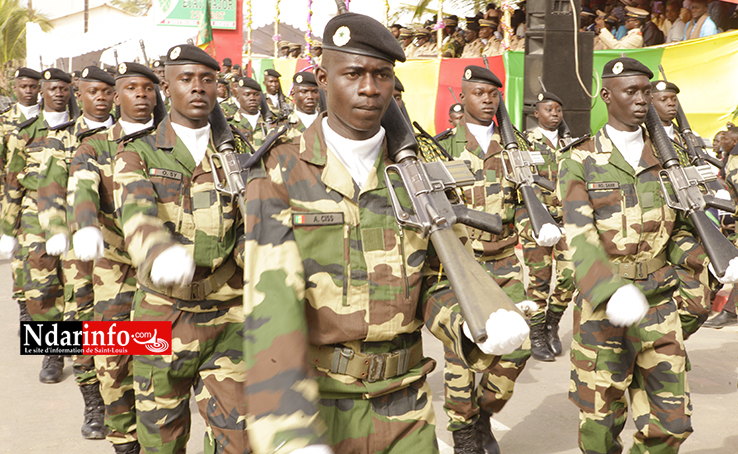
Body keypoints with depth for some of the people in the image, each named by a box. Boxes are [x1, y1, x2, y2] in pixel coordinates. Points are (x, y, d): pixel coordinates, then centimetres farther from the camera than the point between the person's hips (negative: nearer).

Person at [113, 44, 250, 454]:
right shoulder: (138, 156, -2)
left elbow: (249, 230, 5)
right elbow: (138, 216, -23)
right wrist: (160, 256, -46)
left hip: (230, 318, 1)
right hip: (164, 321, -1)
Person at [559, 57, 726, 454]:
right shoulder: (580, 164, -3)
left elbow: (680, 228, 15)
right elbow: (580, 239, -15)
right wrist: (611, 294, -30)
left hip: (660, 302, 4)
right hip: (601, 306, -3)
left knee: (670, 422, 5)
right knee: (600, 418, 7)